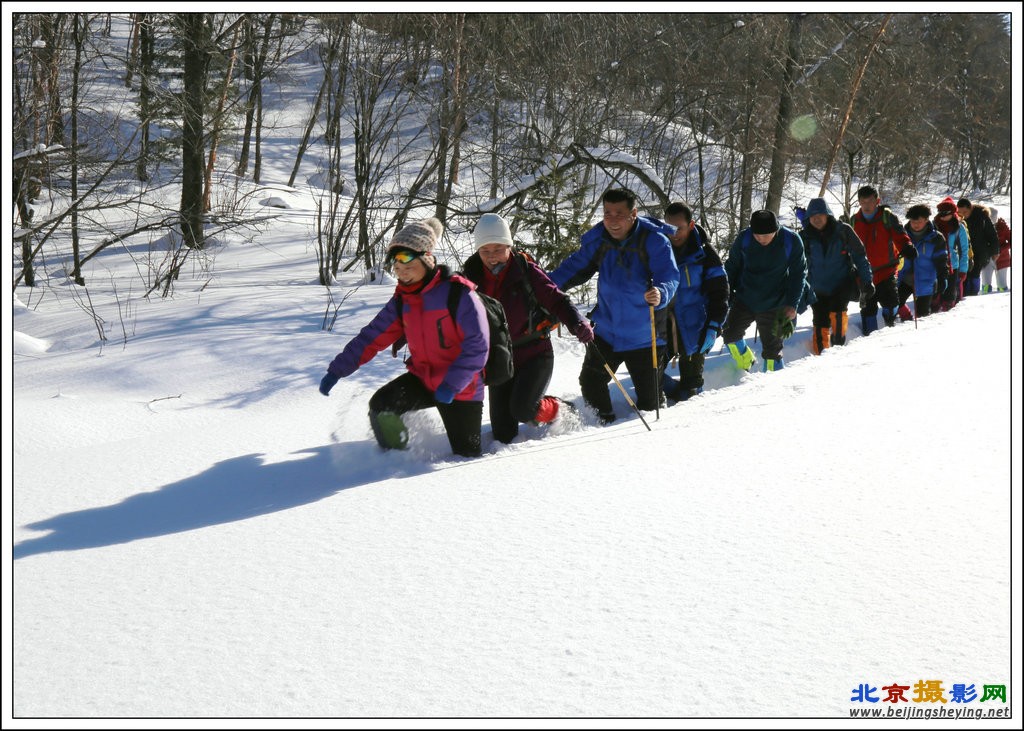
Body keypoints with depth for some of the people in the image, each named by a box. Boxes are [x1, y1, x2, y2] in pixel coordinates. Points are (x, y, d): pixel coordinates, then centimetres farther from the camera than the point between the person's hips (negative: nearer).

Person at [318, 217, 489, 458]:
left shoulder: (458, 293, -19)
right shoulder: (402, 301, 1)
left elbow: (477, 346, -23)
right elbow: (372, 338, 4)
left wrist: (451, 385, -28)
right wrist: (336, 371, -3)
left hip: (461, 390, -5)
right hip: (422, 378, 5)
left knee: (467, 457, 2)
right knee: (381, 406, -19)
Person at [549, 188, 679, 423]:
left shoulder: (654, 241, -19)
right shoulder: (596, 240, -7)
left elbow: (670, 278, -26)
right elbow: (576, 267, 6)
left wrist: (660, 294, -49)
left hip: (644, 337, -3)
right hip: (606, 331, 3)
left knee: (648, 403, 5)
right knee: (590, 384, 7)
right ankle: (603, 422, 35)